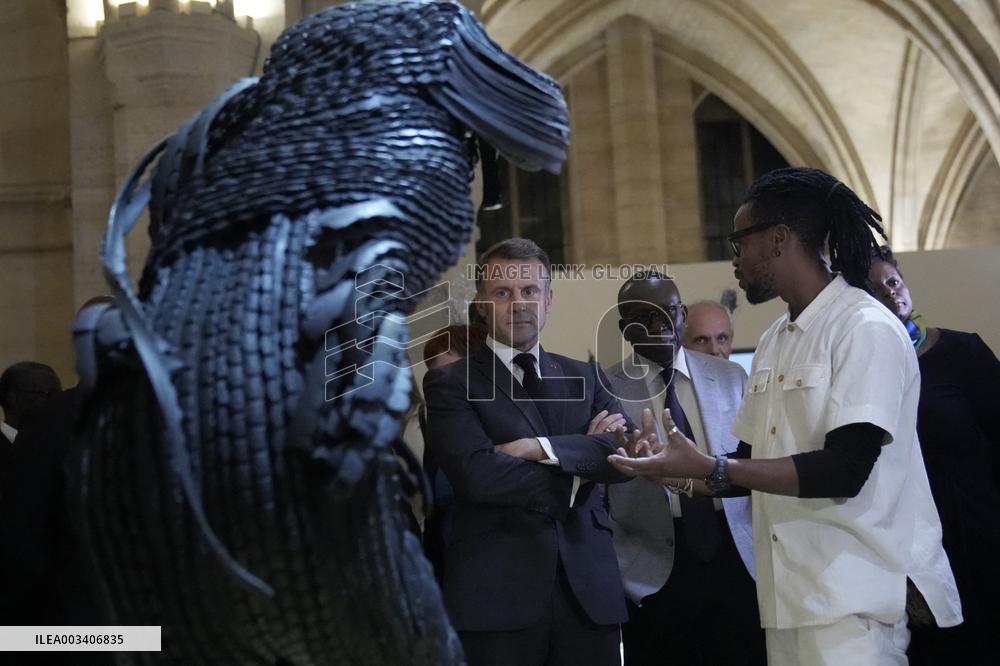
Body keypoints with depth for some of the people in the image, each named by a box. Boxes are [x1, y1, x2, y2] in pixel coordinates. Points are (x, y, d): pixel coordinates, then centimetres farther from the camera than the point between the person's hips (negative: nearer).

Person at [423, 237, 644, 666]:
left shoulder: (585, 377, 13)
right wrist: (576, 475, -6)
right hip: (496, 592, -3)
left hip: (588, 587, 4)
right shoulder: (450, 384, 0)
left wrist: (541, 449, -13)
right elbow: (477, 474, -14)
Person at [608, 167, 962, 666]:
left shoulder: (868, 329, -12)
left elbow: (844, 470, -20)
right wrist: (679, 473, 0)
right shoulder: (772, 342, 13)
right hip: (788, 596, 7)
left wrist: (708, 468, -22)